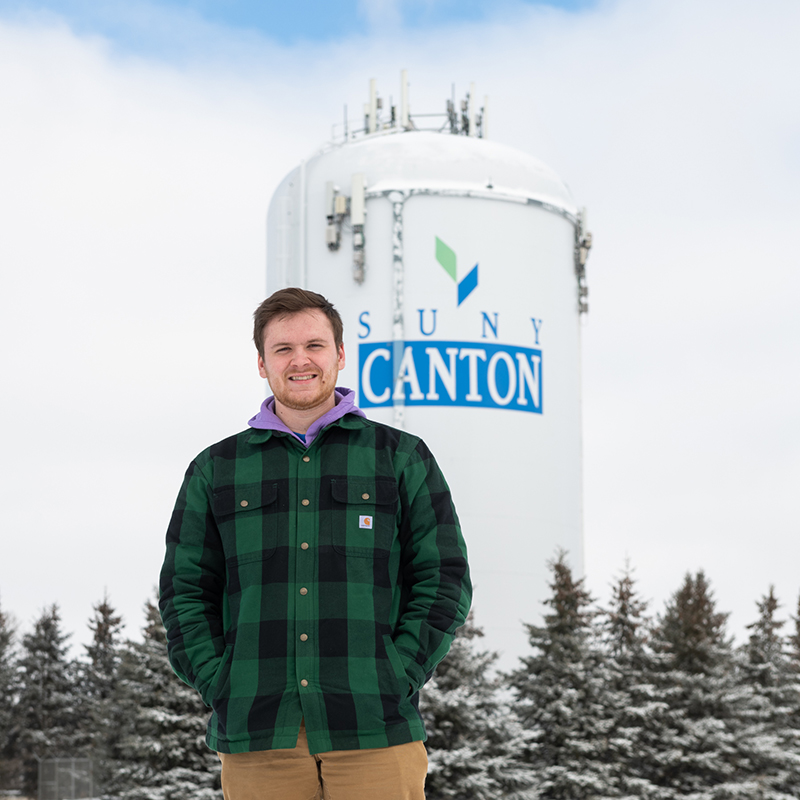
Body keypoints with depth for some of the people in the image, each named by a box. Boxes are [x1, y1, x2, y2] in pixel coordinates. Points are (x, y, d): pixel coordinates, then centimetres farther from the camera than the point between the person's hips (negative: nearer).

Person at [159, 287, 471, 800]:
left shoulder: (403, 457, 11)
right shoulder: (216, 470, 14)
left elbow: (444, 579, 7)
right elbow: (185, 590, 13)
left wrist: (396, 680, -5)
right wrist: (221, 687, -2)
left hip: (374, 727, -1)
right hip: (257, 735, 1)